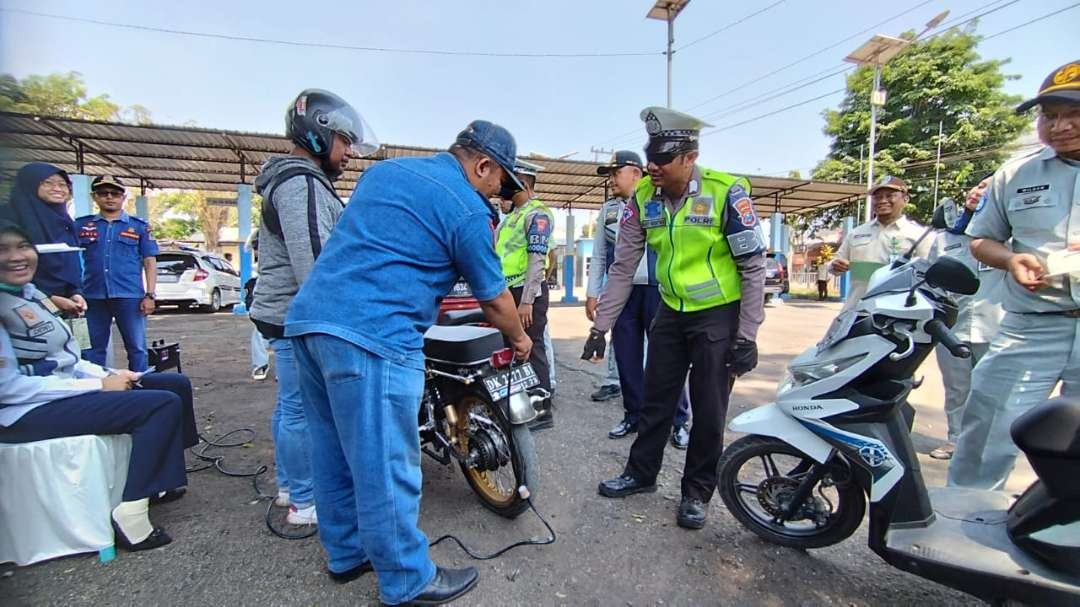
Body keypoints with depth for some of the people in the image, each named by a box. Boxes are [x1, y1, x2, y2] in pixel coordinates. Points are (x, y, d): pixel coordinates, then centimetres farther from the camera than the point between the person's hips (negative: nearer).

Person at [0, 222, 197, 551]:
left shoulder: (29, 293, 12)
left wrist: (108, 374, -2)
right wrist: (99, 385, -21)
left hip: (62, 389, 9)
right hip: (27, 412, -9)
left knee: (176, 384, 6)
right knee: (163, 404, -25)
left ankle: (158, 480, 14)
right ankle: (130, 515, -17)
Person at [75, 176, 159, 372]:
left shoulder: (139, 226, 6)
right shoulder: (81, 225, 11)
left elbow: (150, 262, 3)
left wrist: (149, 295, -4)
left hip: (130, 297, -2)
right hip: (93, 297, 2)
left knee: (136, 348, 1)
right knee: (93, 349, 11)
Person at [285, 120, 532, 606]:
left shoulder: (383, 170, 19)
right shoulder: (468, 210, -4)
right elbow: (494, 299, 3)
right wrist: (519, 338, 21)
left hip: (308, 318, 9)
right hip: (371, 337, -9)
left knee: (336, 452, 19)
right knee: (385, 467, 3)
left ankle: (347, 554, 36)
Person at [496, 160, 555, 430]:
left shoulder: (537, 214, -11)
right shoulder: (511, 214, 19)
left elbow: (537, 260, -20)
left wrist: (526, 301, -24)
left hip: (527, 293, -10)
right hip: (508, 291, 10)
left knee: (531, 351, -5)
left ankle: (543, 411, 5)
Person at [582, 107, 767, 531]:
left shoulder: (727, 192, -18)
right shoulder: (643, 198, -5)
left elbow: (753, 267, -12)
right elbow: (623, 267, -2)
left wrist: (747, 336, -15)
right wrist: (600, 326, -4)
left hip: (719, 314, -4)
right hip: (671, 312, 5)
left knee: (708, 410, 3)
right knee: (656, 399, 13)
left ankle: (697, 492, 23)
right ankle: (641, 473, 32)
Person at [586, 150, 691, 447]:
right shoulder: (608, 210, 14)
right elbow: (598, 255, 17)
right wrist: (592, 293, 12)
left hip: (657, 291, -4)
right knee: (627, 359, 9)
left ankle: (679, 421, 12)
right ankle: (634, 416, 22)